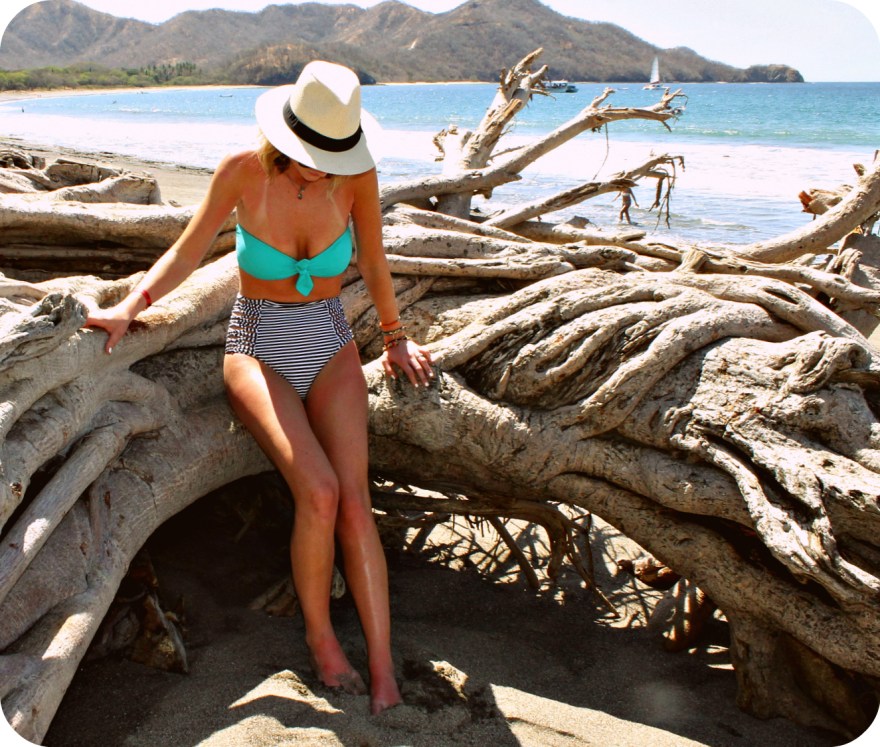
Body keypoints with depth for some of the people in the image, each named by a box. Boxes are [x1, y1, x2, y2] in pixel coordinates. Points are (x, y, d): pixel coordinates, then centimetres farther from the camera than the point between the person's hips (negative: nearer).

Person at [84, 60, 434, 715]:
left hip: (330, 347, 2)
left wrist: (395, 338, 16)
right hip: (258, 348, -1)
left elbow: (373, 262, 6)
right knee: (319, 492, -23)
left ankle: (383, 669, -6)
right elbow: (188, 252, -1)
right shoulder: (243, 171, -12)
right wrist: (128, 308, -14)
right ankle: (320, 636, 1)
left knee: (354, 501, -16)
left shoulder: (357, 174, -9)